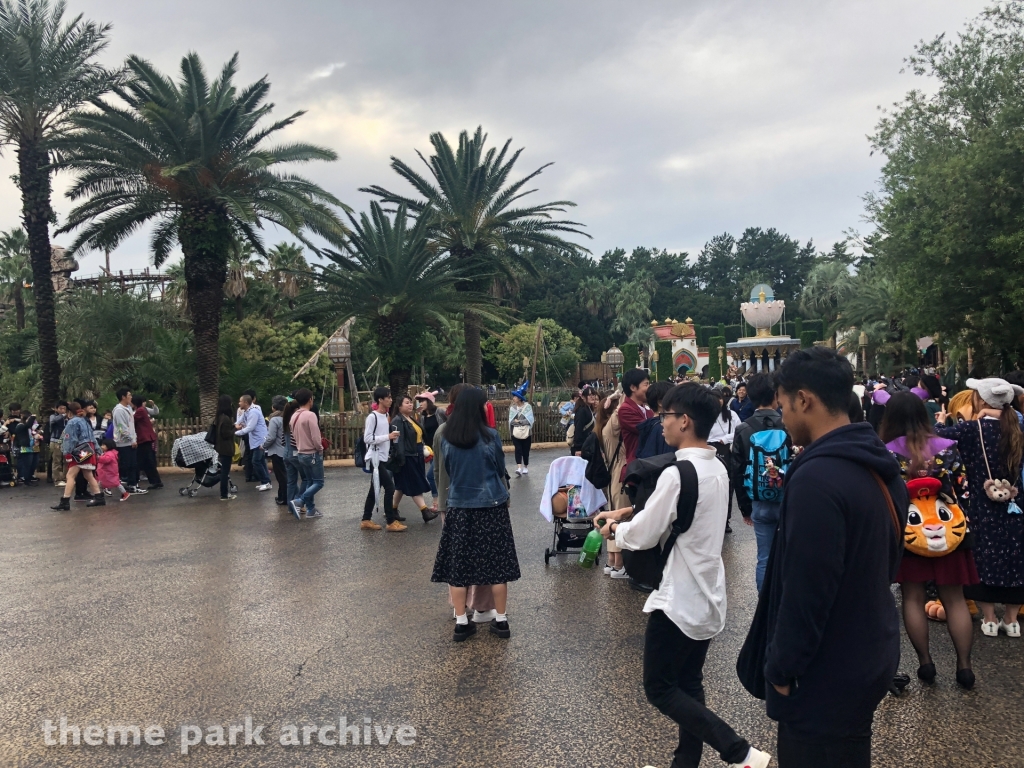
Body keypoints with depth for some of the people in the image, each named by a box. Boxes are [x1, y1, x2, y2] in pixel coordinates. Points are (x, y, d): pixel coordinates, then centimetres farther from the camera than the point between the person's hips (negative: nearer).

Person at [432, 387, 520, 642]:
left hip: (459, 506, 2)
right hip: (492, 505, -1)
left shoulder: (446, 438, -3)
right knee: (496, 563, 8)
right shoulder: (491, 436, -10)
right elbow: (501, 469, 3)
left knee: (458, 565, 8)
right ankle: (501, 621, 15)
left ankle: (461, 623, 12)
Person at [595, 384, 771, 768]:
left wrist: (617, 529, 4)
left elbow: (643, 536, -17)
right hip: (708, 596, 9)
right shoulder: (717, 469, 5)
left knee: (659, 689, 5)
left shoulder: (677, 474, -24)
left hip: (678, 600, -9)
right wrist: (626, 513, 10)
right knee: (689, 685, 17)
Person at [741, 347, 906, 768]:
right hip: (869, 656, 9)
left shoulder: (817, 477, -26)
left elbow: (806, 588, -24)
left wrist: (781, 667, -14)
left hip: (826, 674, -9)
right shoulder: (878, 468, 4)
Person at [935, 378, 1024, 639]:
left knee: (983, 559, 8)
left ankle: (989, 619, 12)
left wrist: (940, 421, 6)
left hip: (984, 507, -4)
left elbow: (937, 436, -17)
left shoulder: (973, 429, -12)